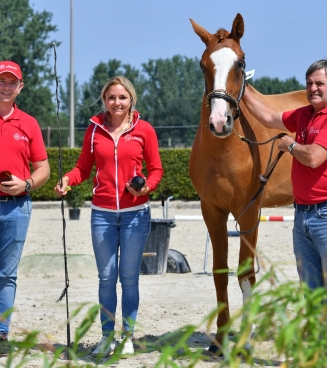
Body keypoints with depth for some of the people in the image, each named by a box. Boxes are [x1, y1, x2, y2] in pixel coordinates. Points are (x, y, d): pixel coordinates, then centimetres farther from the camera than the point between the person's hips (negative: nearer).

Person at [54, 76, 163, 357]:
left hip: (135, 213, -1)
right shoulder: (95, 130, 5)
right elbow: (84, 167, 7)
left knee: (129, 277, 3)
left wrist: (147, 187, -17)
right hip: (102, 213, 2)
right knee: (107, 277, 4)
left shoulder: (144, 130, 0)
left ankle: (128, 336, 14)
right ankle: (107, 336, 14)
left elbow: (156, 169, 3)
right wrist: (68, 180, -12)